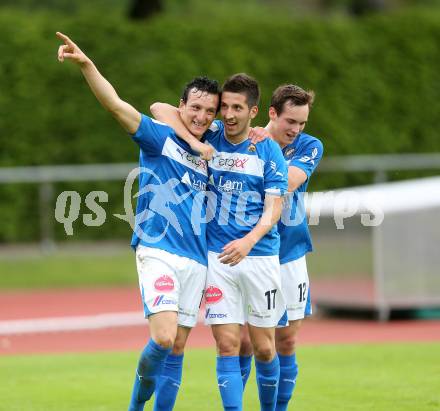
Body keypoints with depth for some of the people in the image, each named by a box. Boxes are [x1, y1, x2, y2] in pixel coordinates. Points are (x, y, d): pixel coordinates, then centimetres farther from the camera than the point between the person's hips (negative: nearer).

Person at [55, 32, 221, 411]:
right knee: (164, 337, -18)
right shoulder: (159, 138, 0)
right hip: (158, 252, -6)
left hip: (197, 261, 6)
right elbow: (115, 104, -12)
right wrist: (86, 64, -28)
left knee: (177, 347, 6)